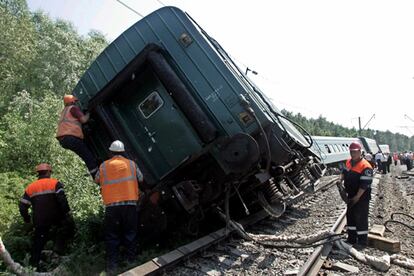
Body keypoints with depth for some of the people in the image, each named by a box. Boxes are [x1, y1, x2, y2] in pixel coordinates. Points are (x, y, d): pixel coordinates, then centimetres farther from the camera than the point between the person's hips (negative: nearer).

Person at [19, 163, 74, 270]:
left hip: (39, 221, 5)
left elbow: (22, 206, 10)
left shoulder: (30, 187, 11)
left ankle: (34, 263, 21)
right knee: (69, 225, 14)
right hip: (55, 218, -5)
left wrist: (26, 218, 24)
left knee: (38, 242, 17)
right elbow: (62, 199, -16)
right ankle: (59, 247, 1)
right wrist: (67, 212, -11)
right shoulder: (54, 183, -4)